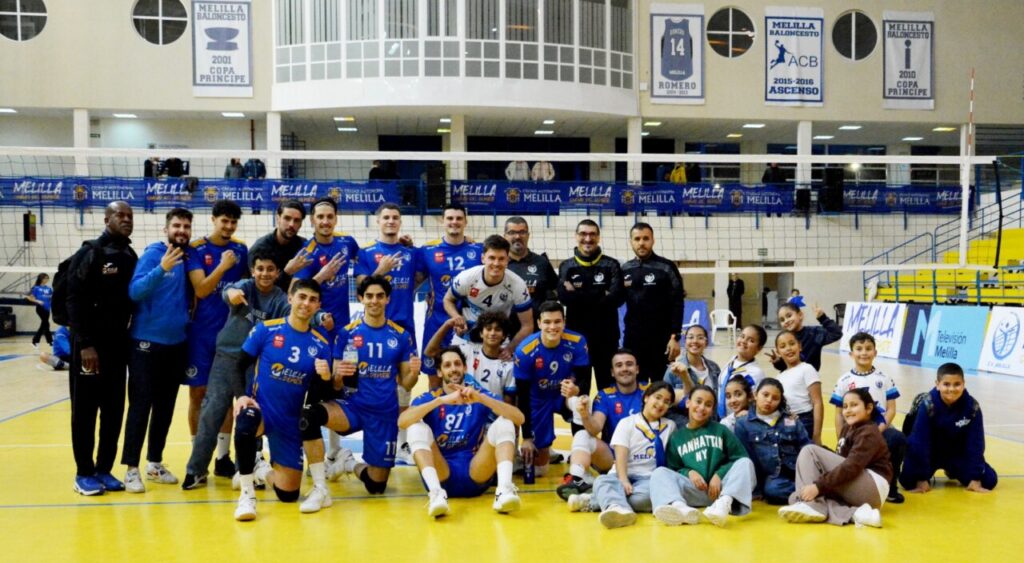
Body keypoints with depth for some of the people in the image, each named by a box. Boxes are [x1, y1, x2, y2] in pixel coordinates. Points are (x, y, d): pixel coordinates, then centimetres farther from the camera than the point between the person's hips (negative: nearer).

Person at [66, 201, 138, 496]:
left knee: (114, 411, 9)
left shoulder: (131, 257, 10)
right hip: (90, 345, -6)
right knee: (85, 410, 2)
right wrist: (85, 344, -19)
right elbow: (75, 301, -13)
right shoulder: (90, 254, -8)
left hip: (119, 344, 6)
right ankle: (84, 473, 10)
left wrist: (132, 340, 7)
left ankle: (104, 469, 18)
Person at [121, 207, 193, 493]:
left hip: (177, 344, 5)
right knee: (140, 405, -2)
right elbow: (134, 291, -22)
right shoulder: (153, 254, -9)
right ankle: (131, 468, 5)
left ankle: (155, 462, 23)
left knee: (166, 406, 12)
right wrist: (162, 269, -33)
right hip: (147, 342, -5)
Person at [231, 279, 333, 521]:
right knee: (245, 427, -40)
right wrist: (241, 396, -18)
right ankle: (247, 495, -19)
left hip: (292, 420, 2)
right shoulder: (266, 329, -6)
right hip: (261, 409, -2)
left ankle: (265, 473, 40)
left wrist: (326, 377, -23)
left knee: (288, 494, 1)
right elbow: (239, 365, -2)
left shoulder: (321, 344, 0)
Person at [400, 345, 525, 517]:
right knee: (417, 427, -20)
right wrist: (441, 400, -26)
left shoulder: (480, 394, 8)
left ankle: (504, 489, -35)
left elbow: (519, 418, -9)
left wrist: (481, 398, -22)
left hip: (476, 473, 1)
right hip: (442, 474, 0)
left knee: (504, 423, -16)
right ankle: (436, 492, -39)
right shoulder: (428, 398, 6)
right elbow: (402, 422, -16)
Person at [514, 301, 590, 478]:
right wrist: (526, 437, -17)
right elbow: (522, 396, -18)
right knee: (538, 468, 0)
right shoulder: (525, 351, -26)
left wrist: (577, 389, -44)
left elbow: (584, 378, -18)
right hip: (539, 400, -1)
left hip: (566, 394, 1)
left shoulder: (577, 342, -23)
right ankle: (544, 451, 37)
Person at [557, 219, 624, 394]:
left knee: (606, 385, 8)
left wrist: (579, 295, -13)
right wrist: (601, 295, -16)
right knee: (578, 387, 6)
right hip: (576, 335, 0)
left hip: (606, 335, 0)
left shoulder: (611, 265, 4)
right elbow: (564, 296, -12)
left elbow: (617, 296, -13)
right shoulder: (566, 267, 6)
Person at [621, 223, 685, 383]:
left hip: (661, 338, -3)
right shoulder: (625, 269, 9)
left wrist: (675, 337, -11)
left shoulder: (666, 267, -3)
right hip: (632, 338, 4)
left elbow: (677, 304, -6)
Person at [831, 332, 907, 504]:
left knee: (898, 439, -30)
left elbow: (891, 409, 3)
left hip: (880, 429, -1)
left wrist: (881, 429, -15)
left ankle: (890, 486, -12)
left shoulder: (884, 378, 8)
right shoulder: (844, 380, 7)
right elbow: (839, 414, 6)